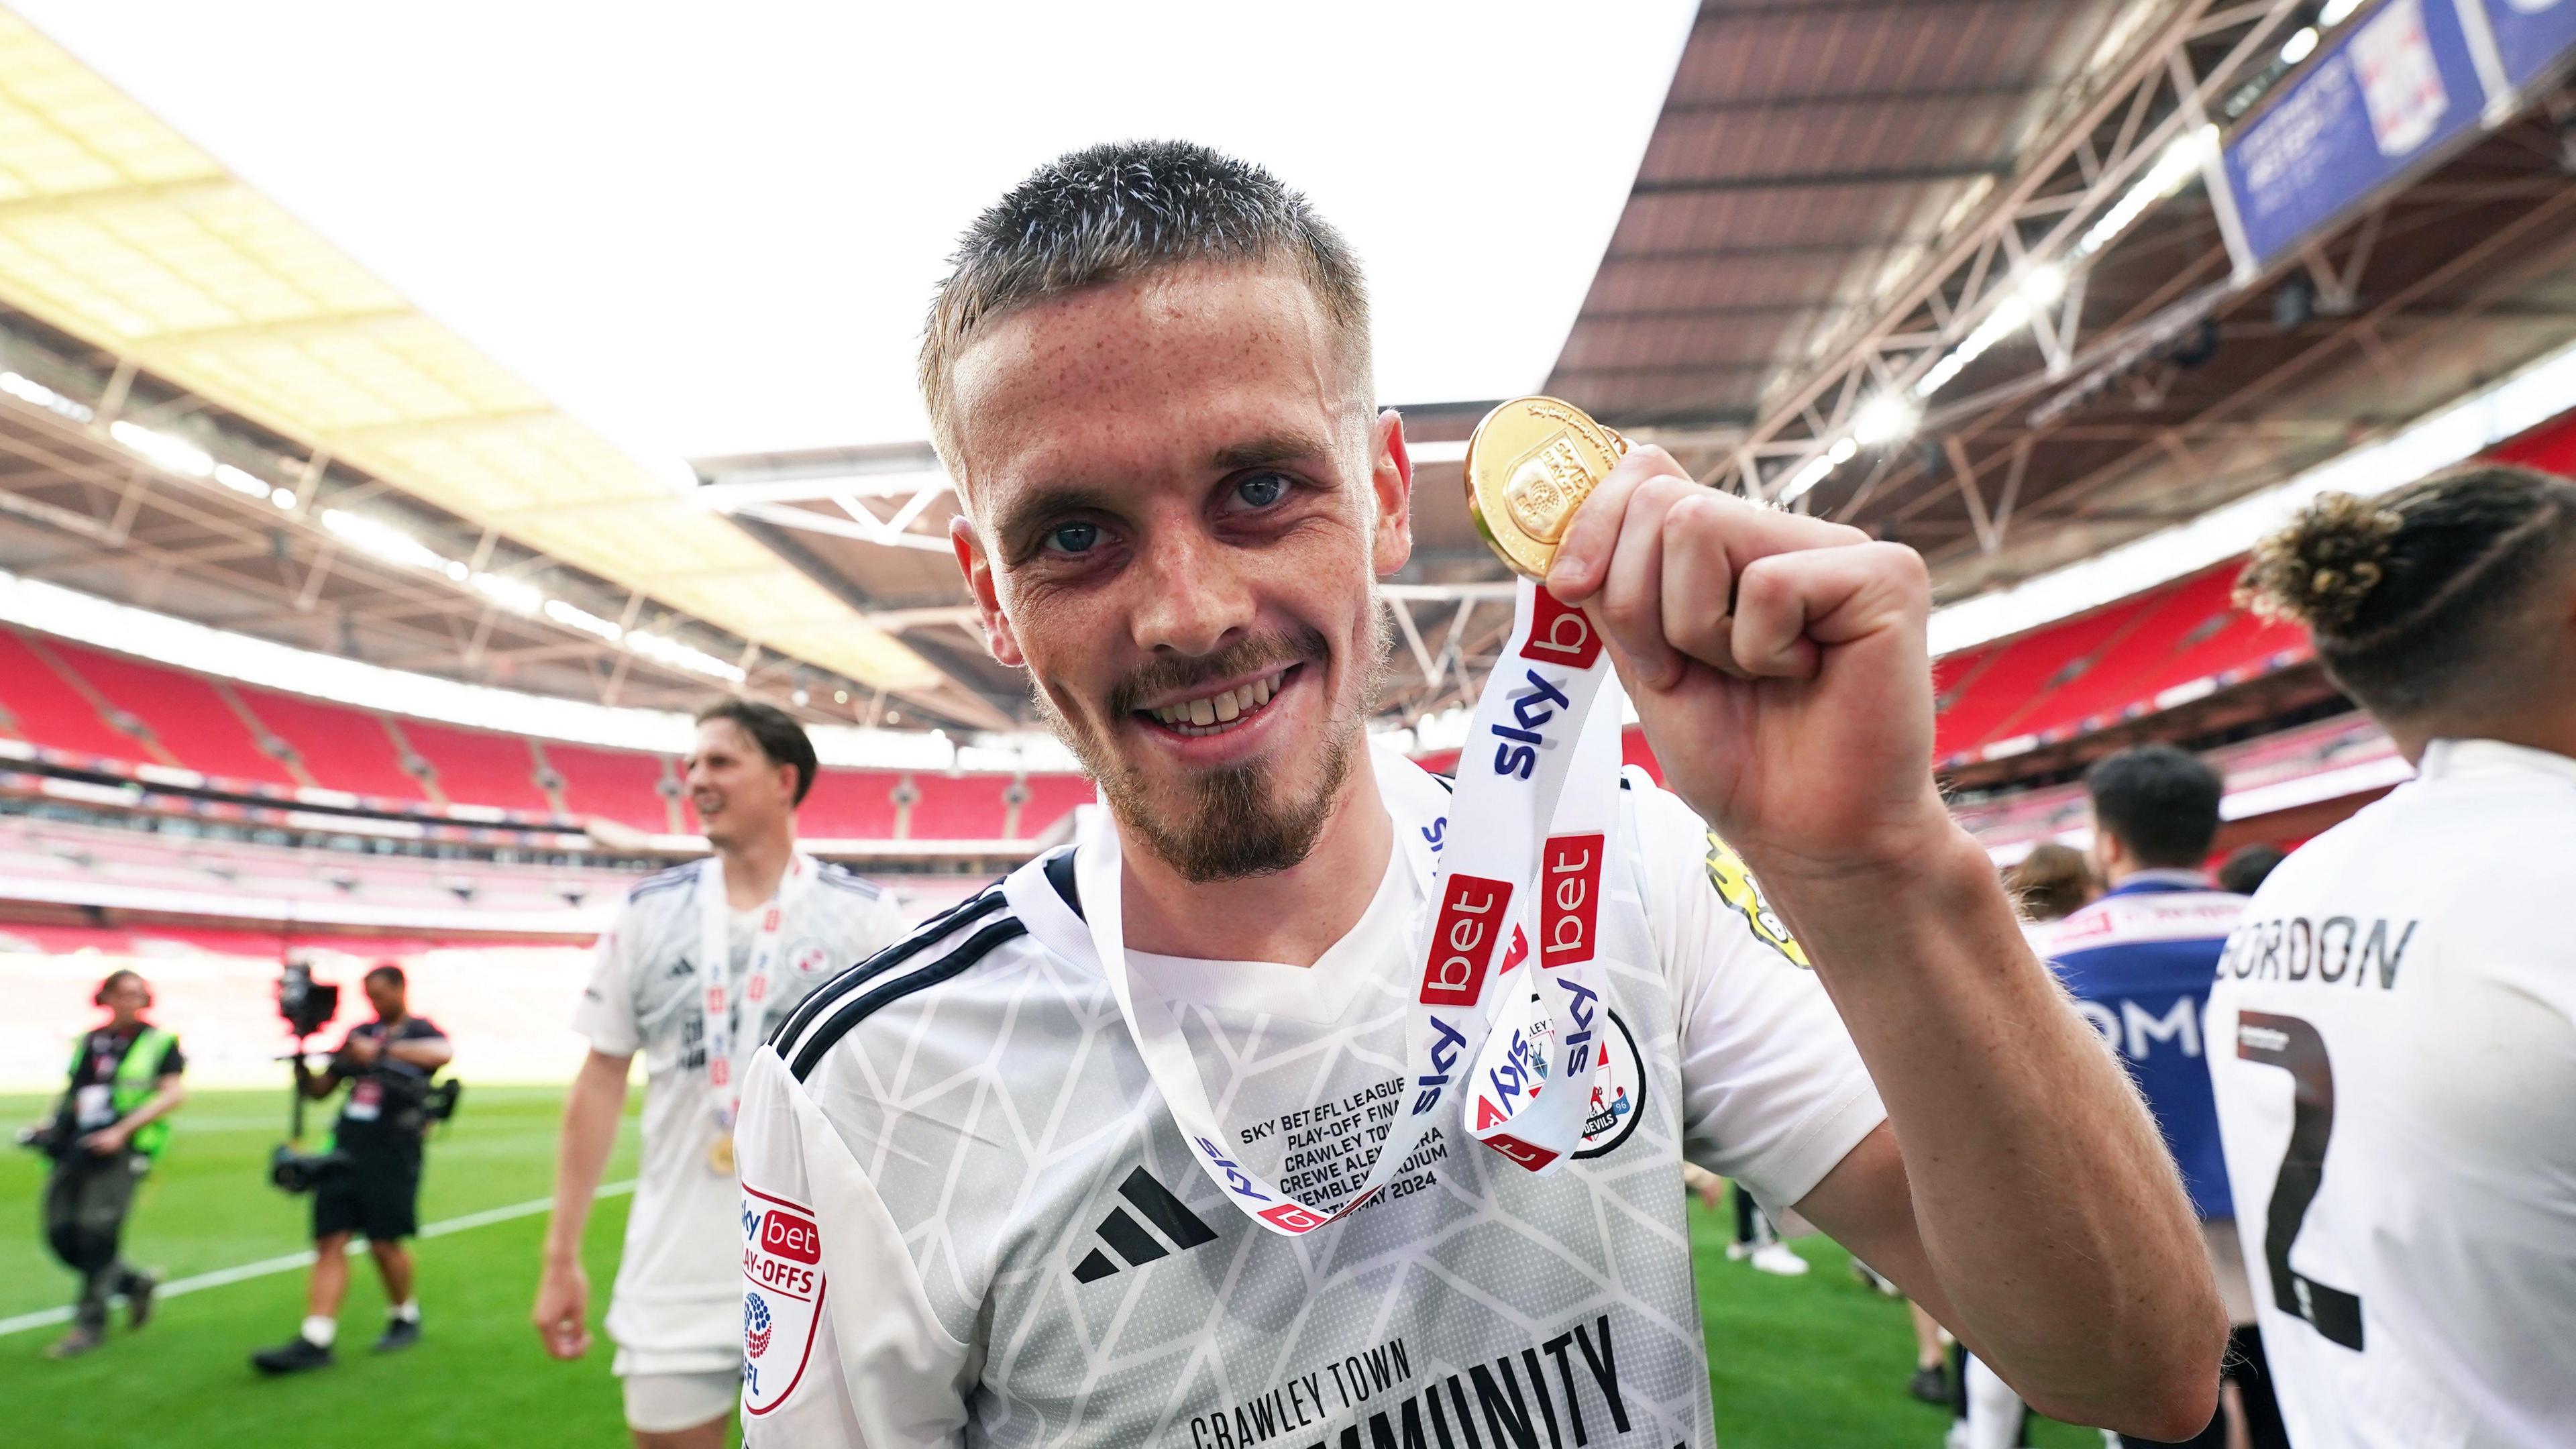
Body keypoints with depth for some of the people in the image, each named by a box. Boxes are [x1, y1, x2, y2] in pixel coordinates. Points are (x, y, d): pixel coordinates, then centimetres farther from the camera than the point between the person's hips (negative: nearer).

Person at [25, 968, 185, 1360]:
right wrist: (50, 1122, 7)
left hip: (120, 1152, -6)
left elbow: (175, 1094, -10)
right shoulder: (88, 1041, 14)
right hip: (74, 1149, 6)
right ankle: (135, 1283, 24)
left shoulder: (159, 1043, -2)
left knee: (97, 1234, -6)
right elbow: (73, 1091, 25)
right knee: (61, 1235, 4)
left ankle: (90, 1324, 8)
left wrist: (122, 1131, -16)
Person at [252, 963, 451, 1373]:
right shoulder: (361, 1033, 15)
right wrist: (301, 1066, -1)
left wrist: (380, 1051, -32)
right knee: (330, 1240, 0)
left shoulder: (420, 1031, -3)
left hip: (393, 1151, -5)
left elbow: (443, 1053, -28)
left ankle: (405, 1317, 22)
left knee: (384, 1242, 1)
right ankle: (314, 1340, 2)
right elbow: (319, 1090, 18)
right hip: (347, 1149, 5)